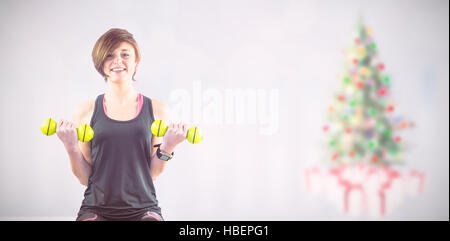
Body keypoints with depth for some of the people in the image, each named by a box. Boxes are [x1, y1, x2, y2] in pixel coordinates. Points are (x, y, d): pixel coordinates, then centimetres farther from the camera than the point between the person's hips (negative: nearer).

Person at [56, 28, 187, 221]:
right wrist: (71, 146, -7)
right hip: (97, 207, 0)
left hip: (142, 208, 0)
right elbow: (84, 177, 6)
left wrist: (167, 148, -7)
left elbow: (152, 174, 7)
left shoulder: (157, 110, 6)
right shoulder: (86, 111, 6)